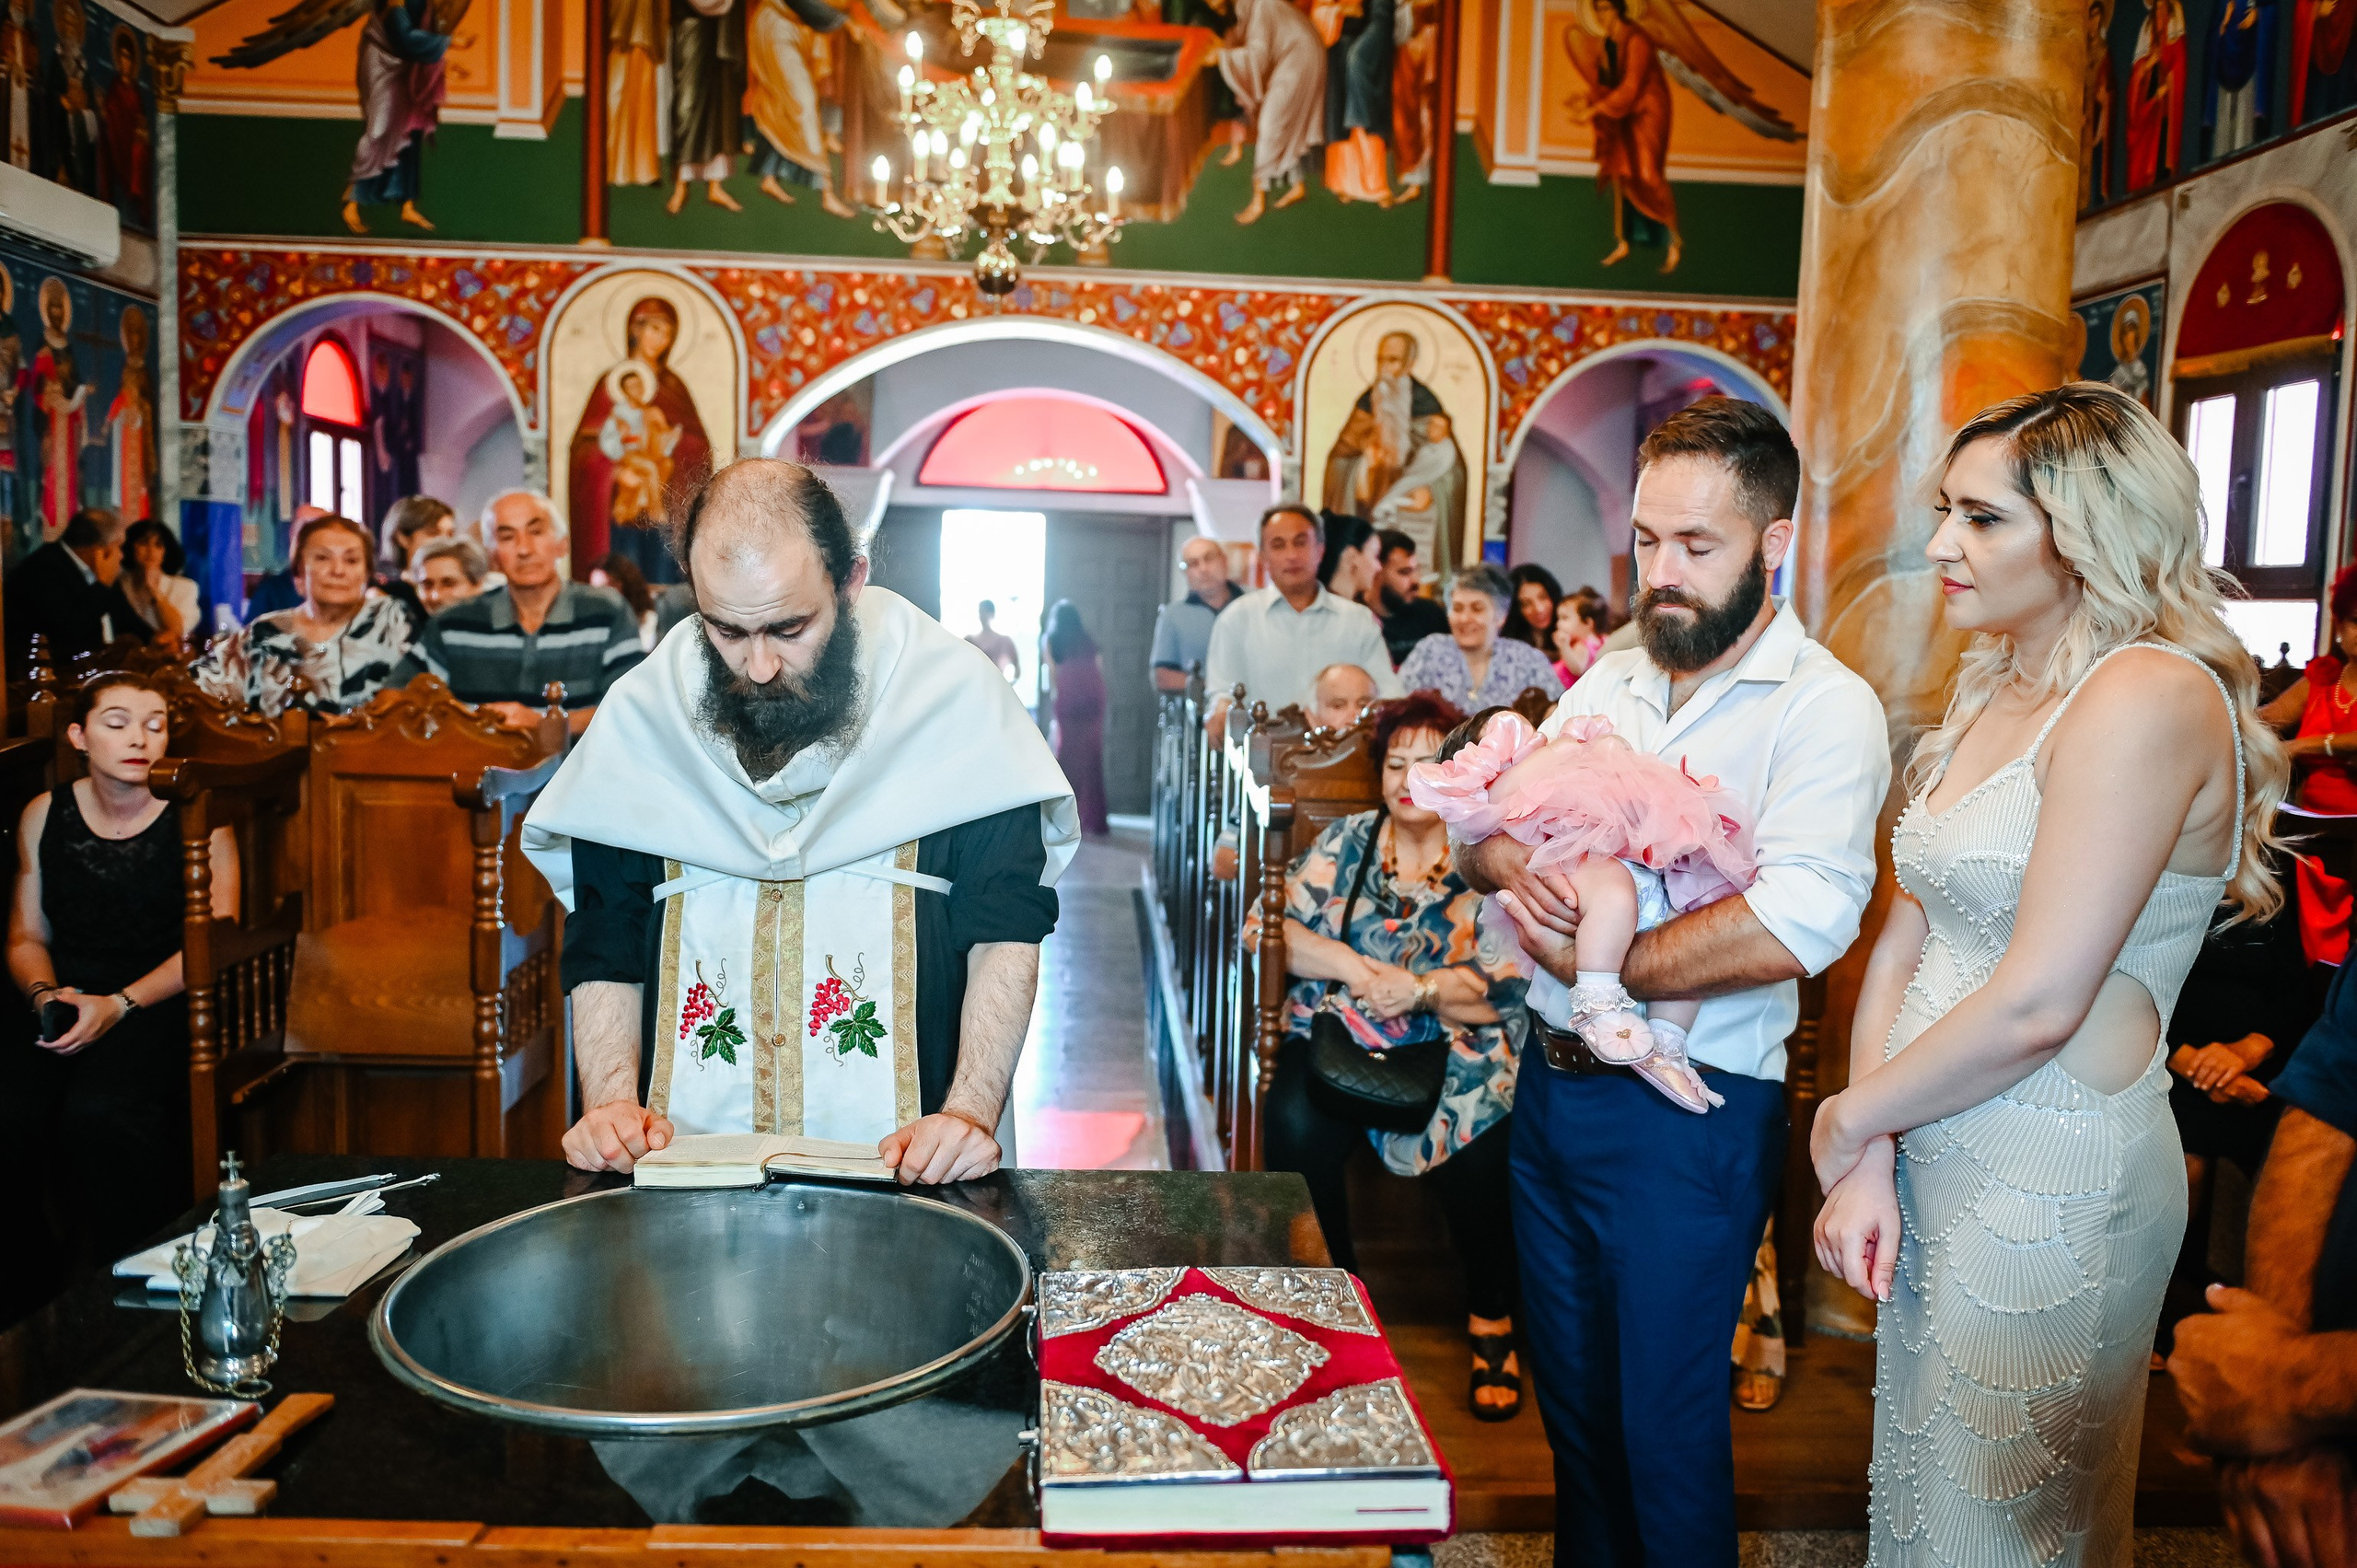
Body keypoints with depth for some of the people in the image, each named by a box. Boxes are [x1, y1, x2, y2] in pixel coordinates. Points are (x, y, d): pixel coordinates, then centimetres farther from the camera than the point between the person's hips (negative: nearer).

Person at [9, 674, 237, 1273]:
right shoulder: (44, 816, 10)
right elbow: (27, 938, 15)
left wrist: (120, 1004, -18)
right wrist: (46, 993, -7)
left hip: (161, 1002, -3)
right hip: (66, 995, 4)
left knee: (98, 1112, -31)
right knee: (14, 1106, -26)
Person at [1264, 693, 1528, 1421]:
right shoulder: (1345, 843, 12)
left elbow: (1502, 994, -3)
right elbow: (1284, 933, 1)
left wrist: (1419, 988, -17)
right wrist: (1362, 972, -12)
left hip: (1455, 1051, -1)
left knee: (1479, 1149, -28)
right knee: (1296, 1126, -28)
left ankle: (1492, 1319, 1)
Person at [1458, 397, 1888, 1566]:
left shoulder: (1825, 709, -13)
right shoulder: (1607, 685, 8)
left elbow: (1795, 926, -28)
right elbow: (1476, 833, 7)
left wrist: (1596, 966, -19)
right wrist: (1513, 865, -17)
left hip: (1687, 1117, -6)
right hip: (1552, 1085, 7)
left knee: (1666, 1425, 9)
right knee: (1569, 1393, 22)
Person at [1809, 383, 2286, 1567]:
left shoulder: (2148, 696, -19)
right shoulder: (1990, 694, 9)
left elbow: (2036, 1004, -23)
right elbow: (1906, 933, 5)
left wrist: (1847, 1120, -10)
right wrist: (1869, 1160, -5)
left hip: (2051, 1183, -8)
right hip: (1932, 1158, 8)